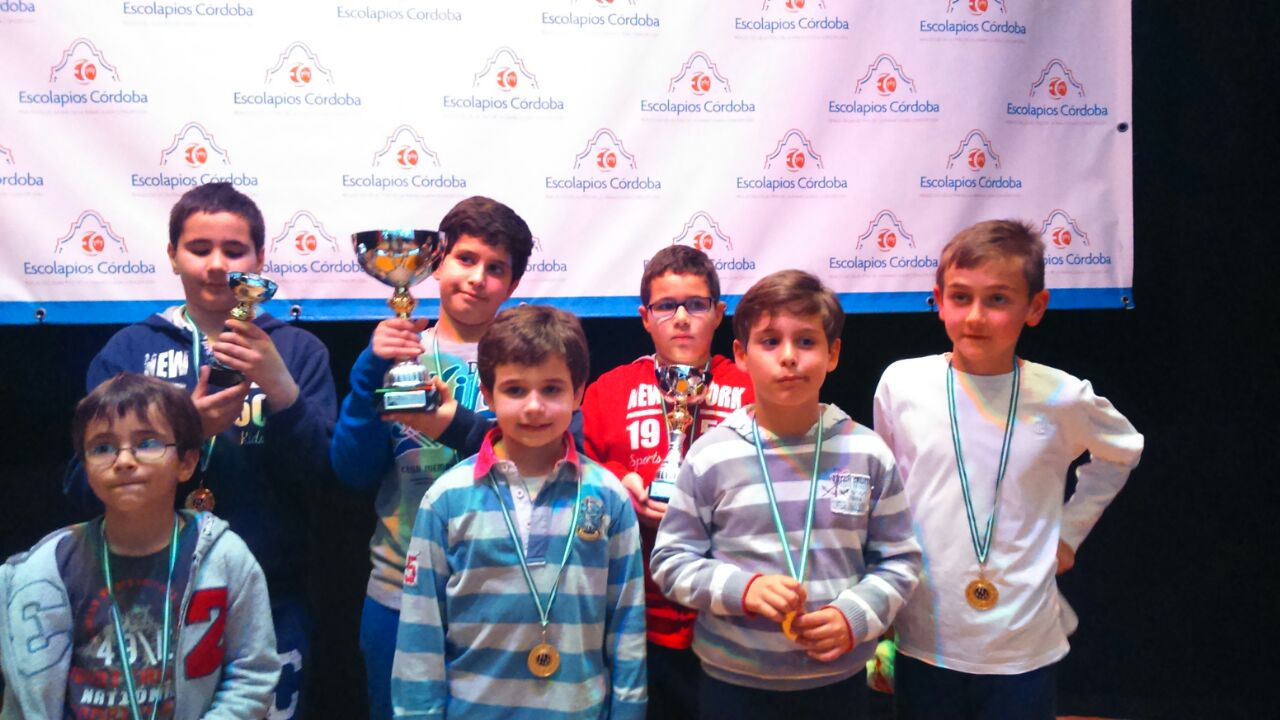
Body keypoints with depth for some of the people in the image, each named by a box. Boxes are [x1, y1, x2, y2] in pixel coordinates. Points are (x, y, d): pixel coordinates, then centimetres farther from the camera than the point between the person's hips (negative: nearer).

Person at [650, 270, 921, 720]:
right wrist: (742, 589, -18)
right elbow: (671, 561, -3)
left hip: (839, 680, 2)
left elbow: (899, 559, 4)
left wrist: (855, 617, -12)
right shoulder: (711, 455, -8)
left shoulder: (867, 454, -3)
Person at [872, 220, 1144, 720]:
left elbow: (1122, 452, 15)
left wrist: (1070, 531, 7)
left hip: (1024, 650, 0)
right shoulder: (901, 384, -7)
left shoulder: (1062, 398, -8)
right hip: (923, 644, 1)